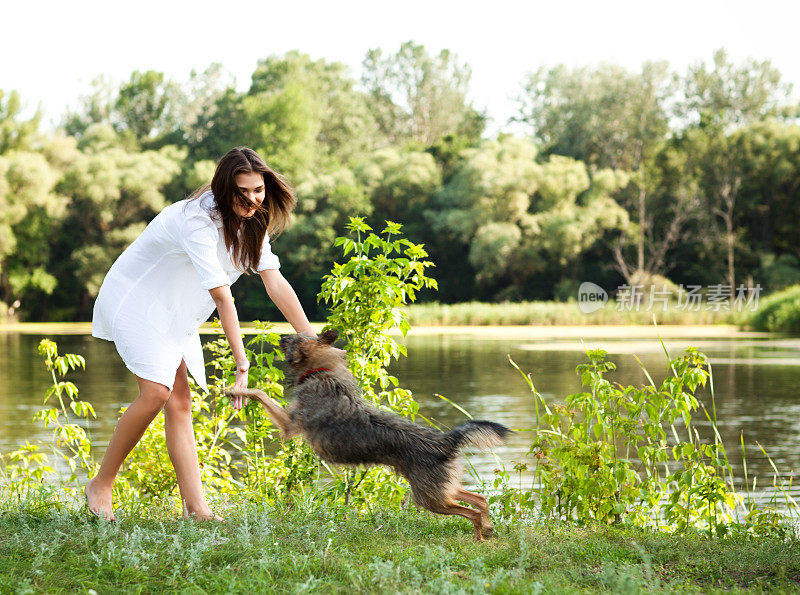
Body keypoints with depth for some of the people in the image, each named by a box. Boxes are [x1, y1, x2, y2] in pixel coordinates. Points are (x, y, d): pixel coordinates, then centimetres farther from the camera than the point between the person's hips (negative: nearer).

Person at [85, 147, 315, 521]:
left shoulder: (252, 221, -3)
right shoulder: (198, 220, -29)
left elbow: (275, 282, -5)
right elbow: (221, 295, -32)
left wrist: (311, 340, -10)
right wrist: (241, 361, -32)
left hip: (173, 314, 8)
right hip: (135, 299, -8)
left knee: (180, 401, -2)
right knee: (157, 392, -21)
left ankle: (195, 507, -8)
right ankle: (100, 485, -8)